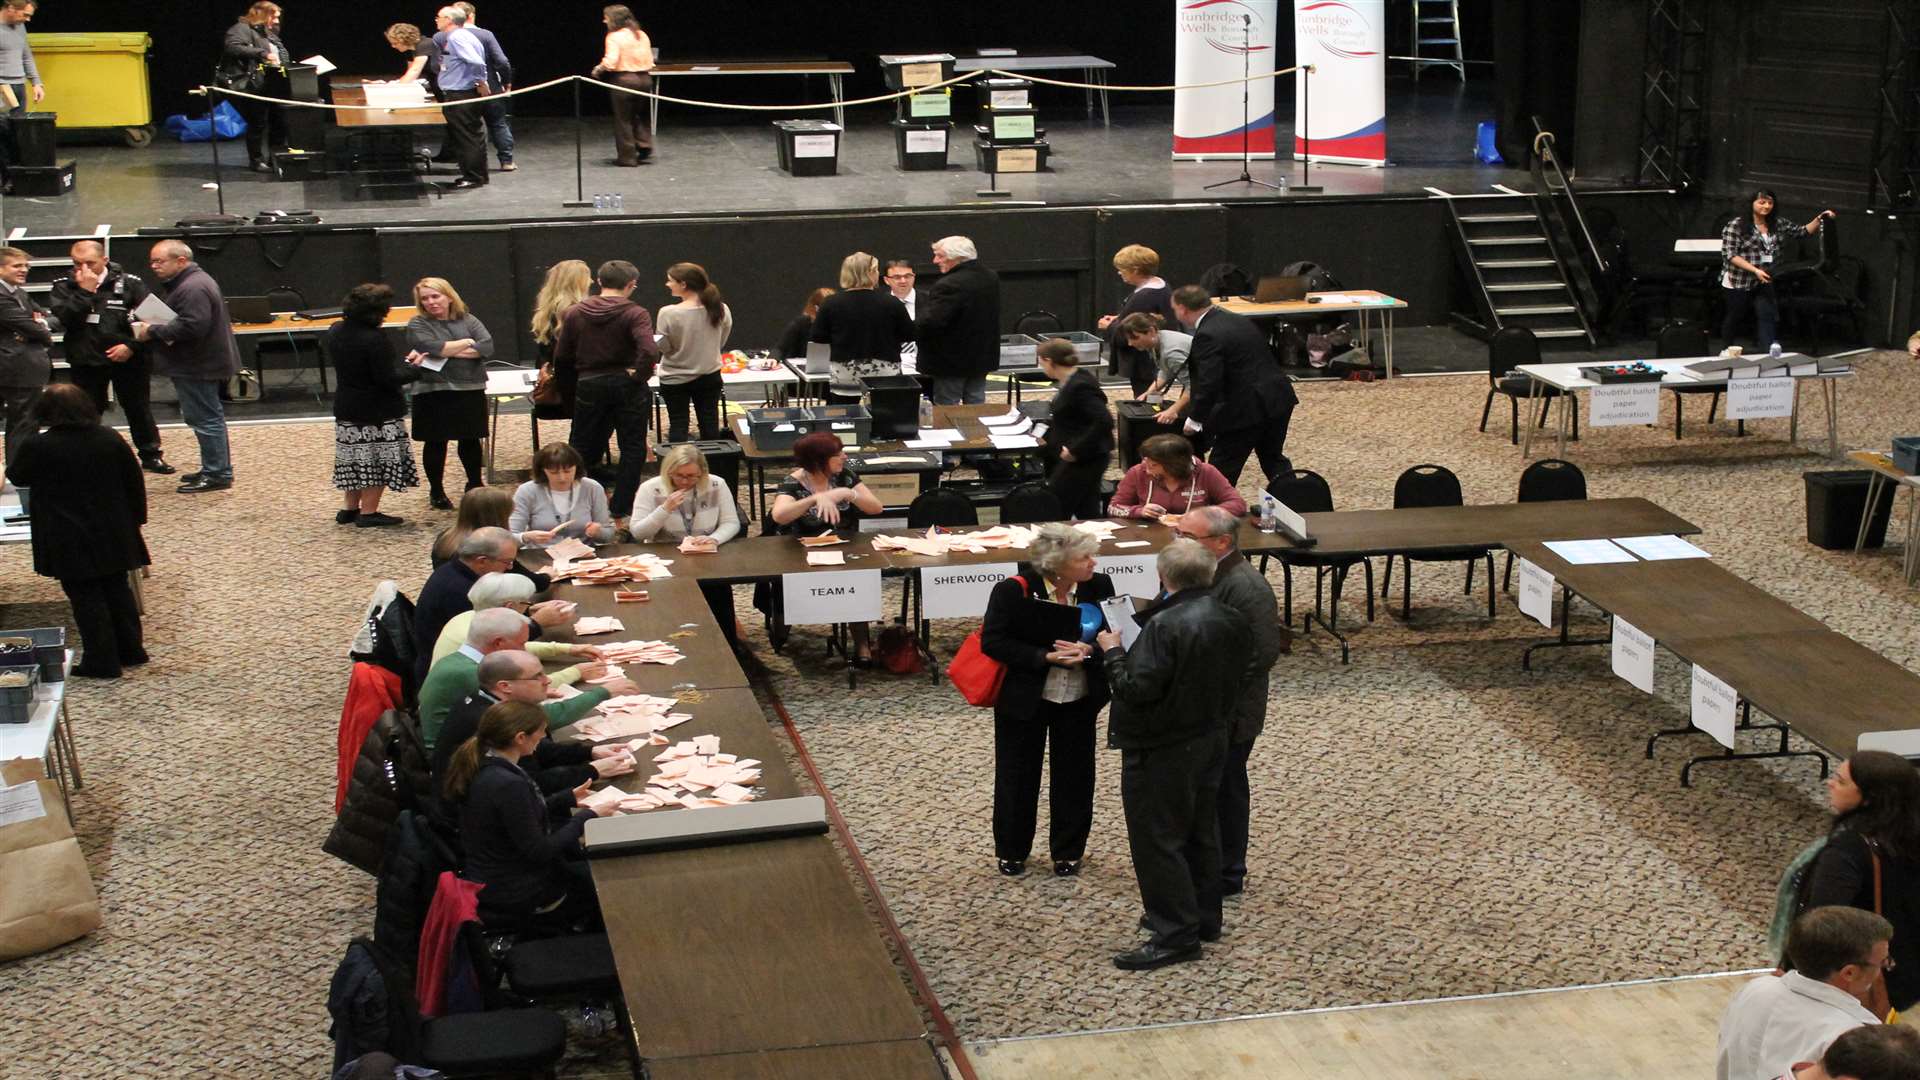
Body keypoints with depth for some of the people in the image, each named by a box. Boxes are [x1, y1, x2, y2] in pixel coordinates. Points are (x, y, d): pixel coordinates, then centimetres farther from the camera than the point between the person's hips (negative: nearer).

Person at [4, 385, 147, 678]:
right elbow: (134, 481, 5)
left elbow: (16, 476, 3)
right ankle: (130, 650, 25)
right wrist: (135, 518, 15)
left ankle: (102, 662, 4)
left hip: (71, 542, -5)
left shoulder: (37, 447, -15)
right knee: (117, 588, 17)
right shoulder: (111, 439, -1)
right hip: (114, 533, 5)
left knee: (86, 598, 2)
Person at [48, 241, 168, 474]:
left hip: (127, 359, -1)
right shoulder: (64, 286, -1)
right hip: (85, 362, 1)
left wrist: (131, 345, -16)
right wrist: (85, 292, -19)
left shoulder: (129, 283, -6)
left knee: (138, 409, 10)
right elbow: (65, 318, -15)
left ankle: (150, 455, 23)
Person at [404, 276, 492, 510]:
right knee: (436, 442, 5)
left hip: (471, 390, 2)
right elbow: (433, 348, -19)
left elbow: (487, 347, -8)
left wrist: (447, 351, -14)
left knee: (470, 439, 10)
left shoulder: (468, 321, 7)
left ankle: (475, 485, 26)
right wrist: (467, 343, -8)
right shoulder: (417, 325, -1)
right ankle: (436, 491, 17)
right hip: (434, 393, -2)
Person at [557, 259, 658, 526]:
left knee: (583, 449, 14)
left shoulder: (574, 313, 2)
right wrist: (639, 374, -10)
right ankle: (620, 513, 8)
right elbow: (649, 350, -26)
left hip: (589, 386, 3)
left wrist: (572, 381, 20)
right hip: (626, 385, -3)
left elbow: (562, 357, 5)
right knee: (632, 449, 9)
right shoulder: (635, 314, -10)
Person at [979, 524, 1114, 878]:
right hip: (1024, 699, -3)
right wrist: (1046, 656, -25)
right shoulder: (1013, 591, -18)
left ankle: (1068, 852, 28)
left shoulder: (1098, 586, -9)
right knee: (1017, 775, 10)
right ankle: (1011, 851, 28)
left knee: (1074, 775, 11)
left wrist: (1089, 651, -25)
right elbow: (993, 642, -17)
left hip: (1078, 700, 3)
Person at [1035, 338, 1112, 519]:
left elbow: (1104, 421, -28)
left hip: (1083, 461, -11)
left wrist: (1076, 450, -24)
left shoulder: (1079, 387, -21)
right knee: (1087, 512, 13)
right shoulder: (1071, 381, 11)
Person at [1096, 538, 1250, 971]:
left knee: (1157, 839, 0)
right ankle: (1203, 916, 32)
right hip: (1211, 737, 9)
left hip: (1163, 751, -9)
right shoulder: (1231, 621, 1)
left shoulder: (1165, 625, -25)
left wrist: (1113, 652, -12)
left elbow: (1138, 688, -26)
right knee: (1201, 830, 20)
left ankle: (1175, 934, 3)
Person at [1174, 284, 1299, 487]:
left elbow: (1209, 383, -22)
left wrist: (1195, 420, -12)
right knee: (1274, 458, 22)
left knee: (1222, 469, 4)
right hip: (1279, 399, 9)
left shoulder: (1207, 336, -17)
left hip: (1249, 408, -9)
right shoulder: (1238, 320, 12)